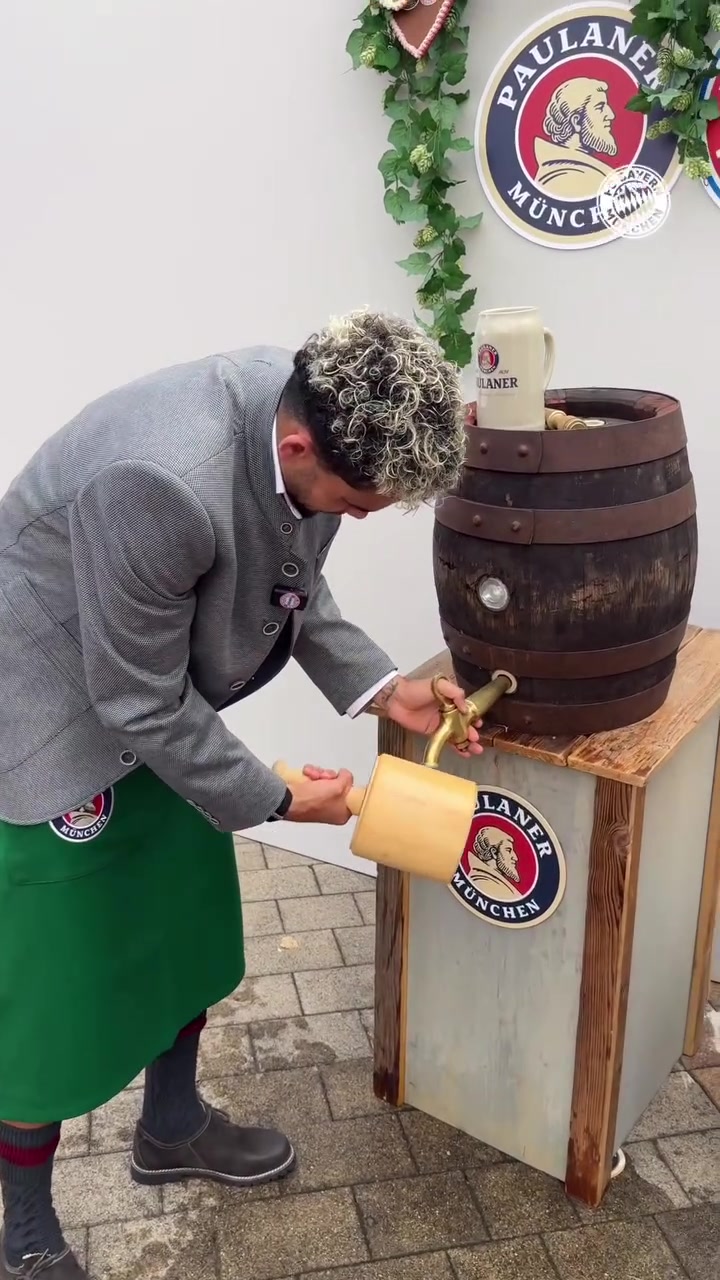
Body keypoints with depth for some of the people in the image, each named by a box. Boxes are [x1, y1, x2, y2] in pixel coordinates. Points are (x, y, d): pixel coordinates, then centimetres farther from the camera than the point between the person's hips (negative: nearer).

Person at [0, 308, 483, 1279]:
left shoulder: (313, 411, -14)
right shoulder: (163, 483, -39)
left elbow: (293, 584, 3)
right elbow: (140, 703, -27)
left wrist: (383, 688, -8)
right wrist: (274, 799, -15)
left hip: (168, 709, 8)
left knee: (186, 931, 20)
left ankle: (172, 1128, 46)